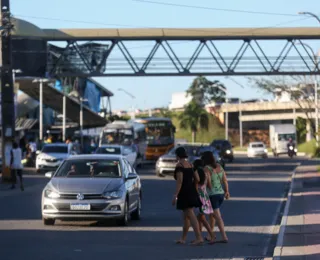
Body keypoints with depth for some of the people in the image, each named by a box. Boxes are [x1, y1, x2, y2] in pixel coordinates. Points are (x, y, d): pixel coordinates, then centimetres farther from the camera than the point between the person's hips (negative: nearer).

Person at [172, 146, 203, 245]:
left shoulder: (179, 165, -11)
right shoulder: (190, 164, 12)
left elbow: (179, 181, -19)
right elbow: (197, 179, 11)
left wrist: (175, 196, -19)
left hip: (184, 193, -8)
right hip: (192, 192, 8)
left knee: (190, 215, -13)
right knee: (186, 215, 16)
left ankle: (199, 237, -22)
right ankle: (183, 238, 24)